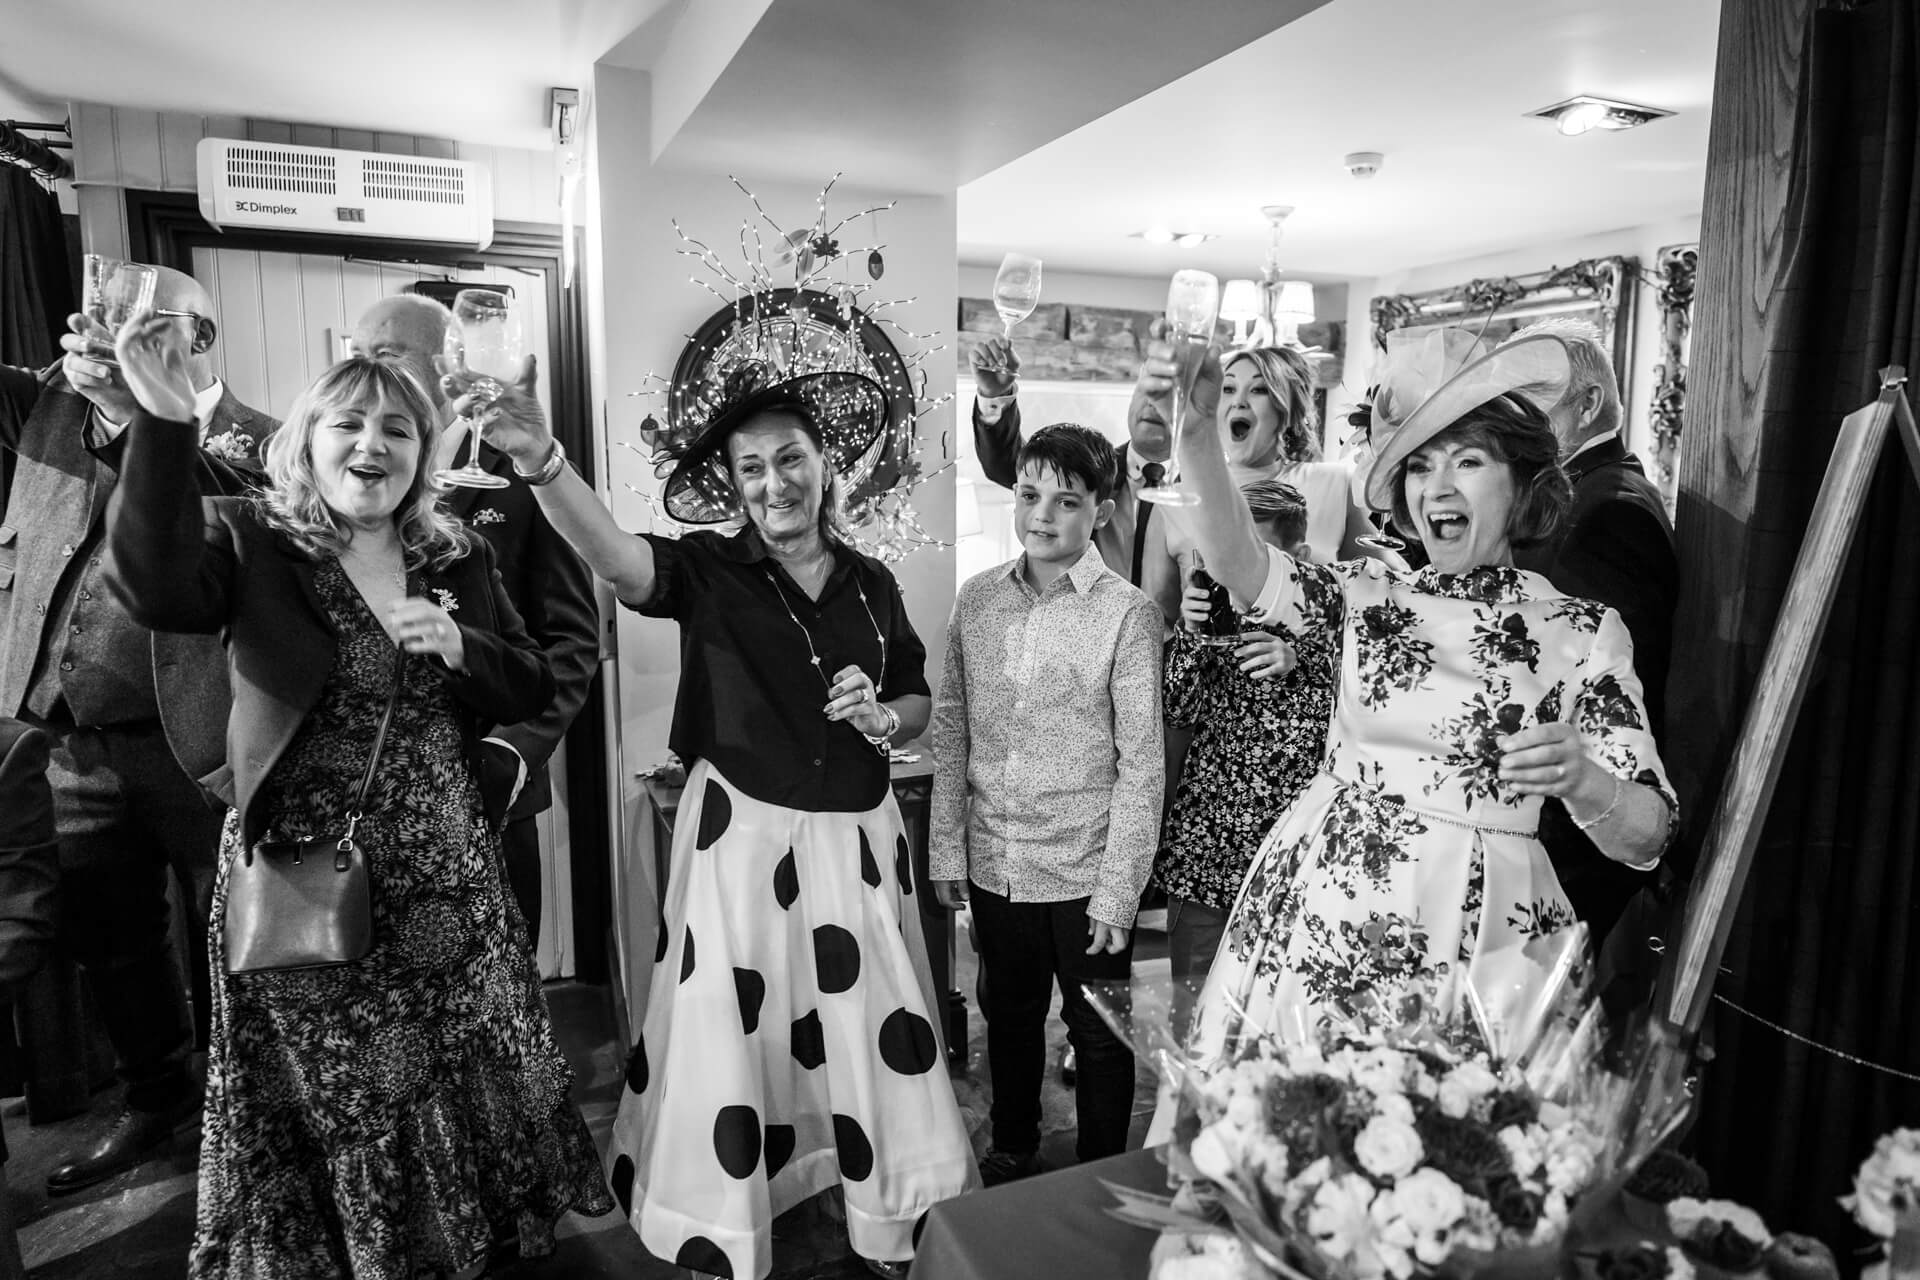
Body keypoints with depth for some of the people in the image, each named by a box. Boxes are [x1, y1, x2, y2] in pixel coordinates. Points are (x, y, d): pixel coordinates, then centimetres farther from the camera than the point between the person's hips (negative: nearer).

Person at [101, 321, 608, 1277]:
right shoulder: (251, 541, -6)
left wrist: (458, 647, -14)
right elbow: (155, 588, -28)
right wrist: (164, 423, -38)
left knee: (468, 1082, 17)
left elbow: (533, 690, 5)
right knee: (327, 1101, 12)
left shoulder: (459, 560, 4)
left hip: (449, 880, 4)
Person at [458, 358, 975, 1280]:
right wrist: (543, 465, -46)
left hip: (856, 837, 3)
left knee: (874, 1036, 13)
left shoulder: (871, 584, 4)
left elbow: (917, 701, 16)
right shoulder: (708, 572, -7)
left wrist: (882, 719, -7)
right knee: (728, 1040, 7)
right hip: (741, 834, -3)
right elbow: (615, 556, -29)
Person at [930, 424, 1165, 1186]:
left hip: (1084, 871, -3)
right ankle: (1010, 1152, 46)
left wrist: (1118, 890, -13)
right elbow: (951, 728, 5)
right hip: (993, 864, 4)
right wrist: (947, 847, 3)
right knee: (1009, 1016, 22)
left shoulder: (1127, 613, -12)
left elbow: (1141, 762, -11)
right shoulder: (977, 599, 0)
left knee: (1098, 1035, 14)